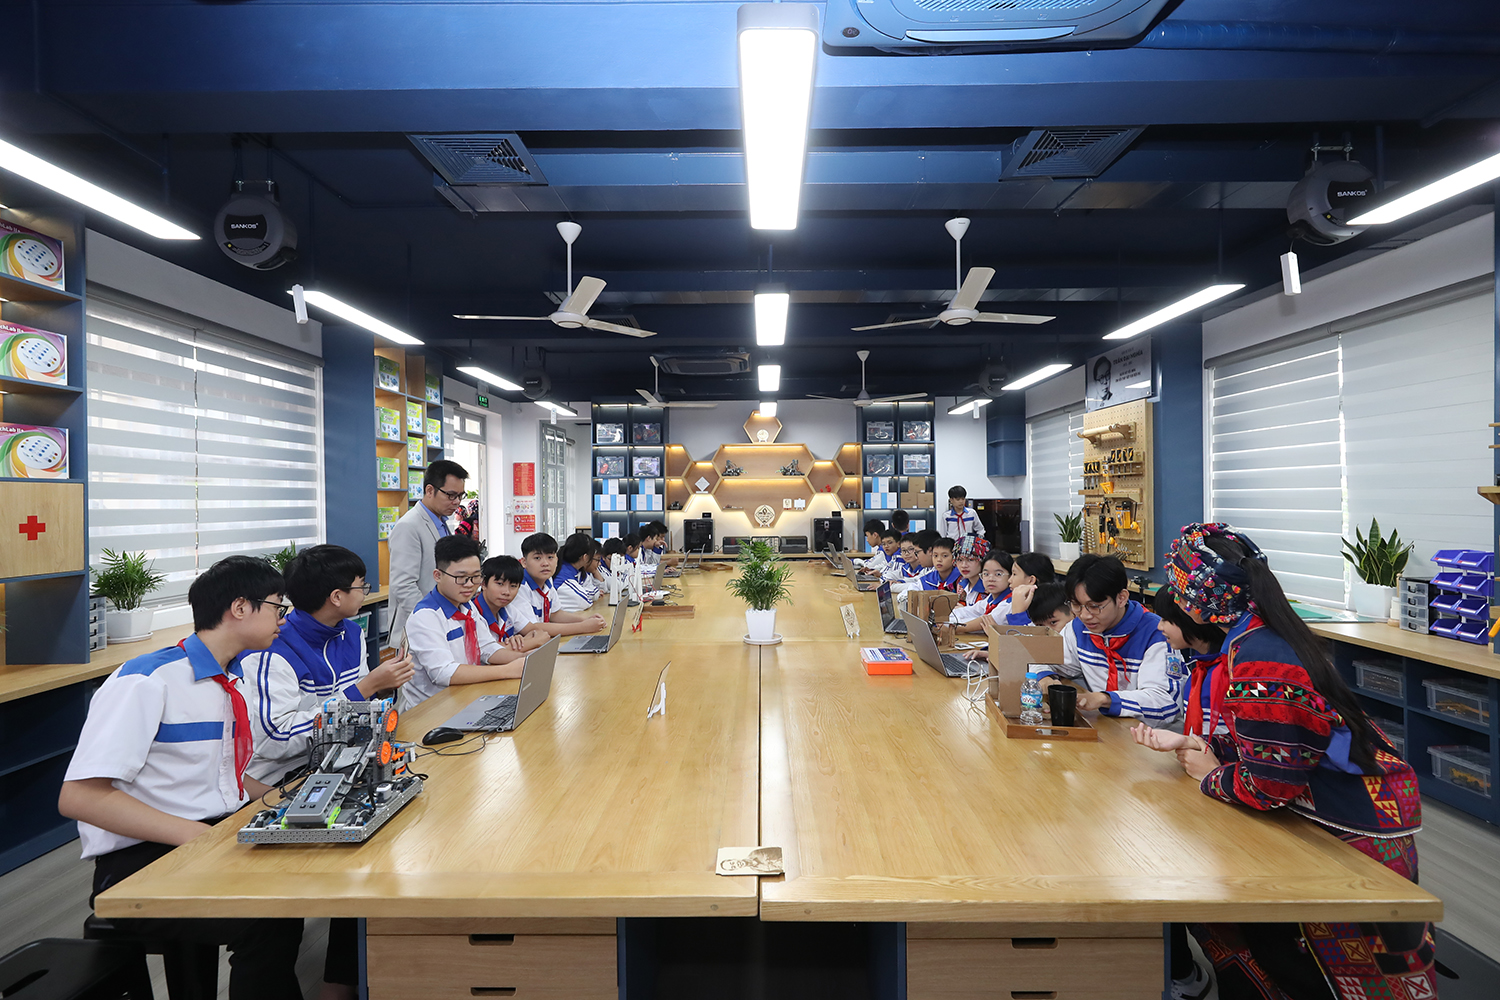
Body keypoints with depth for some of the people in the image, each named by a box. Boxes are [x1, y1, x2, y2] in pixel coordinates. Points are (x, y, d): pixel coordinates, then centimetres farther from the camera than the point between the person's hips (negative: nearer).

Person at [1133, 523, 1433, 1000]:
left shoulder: (1258, 661, -29)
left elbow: (1266, 785, -24)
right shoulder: (1266, 632, 1)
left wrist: (1210, 776, -6)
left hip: (1359, 826, -9)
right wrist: (1188, 743, 4)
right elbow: (1264, 742, 10)